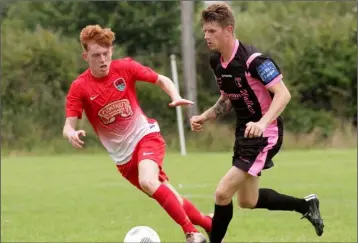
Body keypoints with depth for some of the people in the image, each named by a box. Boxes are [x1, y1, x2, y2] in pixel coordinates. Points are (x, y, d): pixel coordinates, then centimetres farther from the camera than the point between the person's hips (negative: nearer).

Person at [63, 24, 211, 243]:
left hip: (145, 135, -2)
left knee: (147, 182, -30)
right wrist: (72, 134, -39)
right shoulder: (79, 87, -12)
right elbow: (68, 127, -15)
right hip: (123, 155, 2)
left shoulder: (125, 68, -10)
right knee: (168, 197, 3)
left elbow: (161, 80, 3)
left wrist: (176, 98, -17)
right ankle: (207, 223, 27)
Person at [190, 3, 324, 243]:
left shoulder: (253, 60, -23)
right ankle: (306, 205, 37)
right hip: (245, 133, 9)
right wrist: (204, 117, 2)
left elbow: (283, 94, -27)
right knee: (247, 201, 18)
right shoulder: (216, 61, 2)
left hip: (264, 133, -9)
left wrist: (262, 123, -41)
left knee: (223, 193, -16)